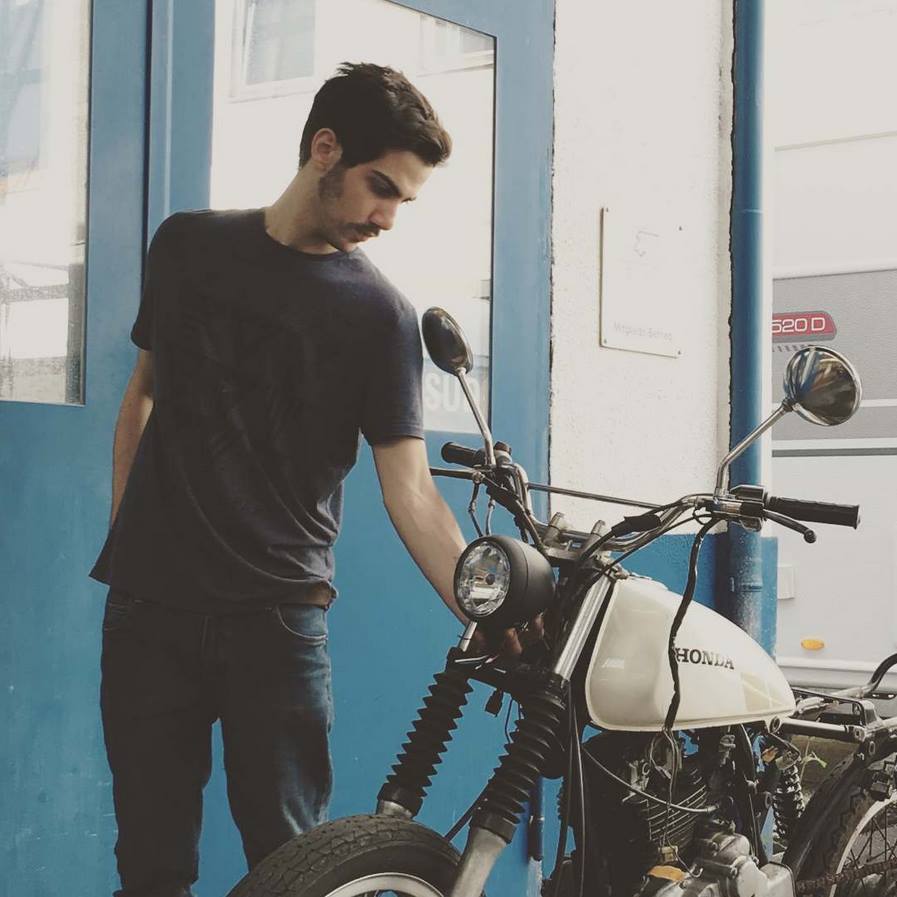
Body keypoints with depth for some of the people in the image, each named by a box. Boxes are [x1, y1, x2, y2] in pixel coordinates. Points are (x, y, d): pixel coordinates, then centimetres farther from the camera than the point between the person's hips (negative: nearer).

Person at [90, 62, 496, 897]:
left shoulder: (381, 313, -2)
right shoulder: (187, 246, 7)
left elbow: (411, 493, -8)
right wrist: (123, 531, 11)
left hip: (277, 617, -2)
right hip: (149, 607, 2)